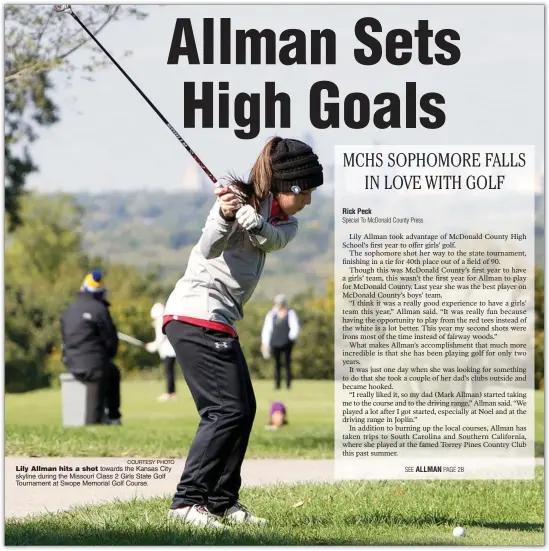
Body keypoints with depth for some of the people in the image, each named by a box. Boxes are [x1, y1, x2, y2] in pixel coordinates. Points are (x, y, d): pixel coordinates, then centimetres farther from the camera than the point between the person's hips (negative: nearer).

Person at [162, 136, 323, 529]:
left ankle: (223, 501, 17)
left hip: (220, 323, 9)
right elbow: (210, 249, -21)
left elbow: (269, 238, -10)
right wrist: (225, 216, -40)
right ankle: (188, 502, -16)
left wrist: (244, 213, -30)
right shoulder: (242, 196, -8)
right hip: (197, 315, -9)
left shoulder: (287, 223, 14)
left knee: (244, 410, 11)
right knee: (226, 409, -14)